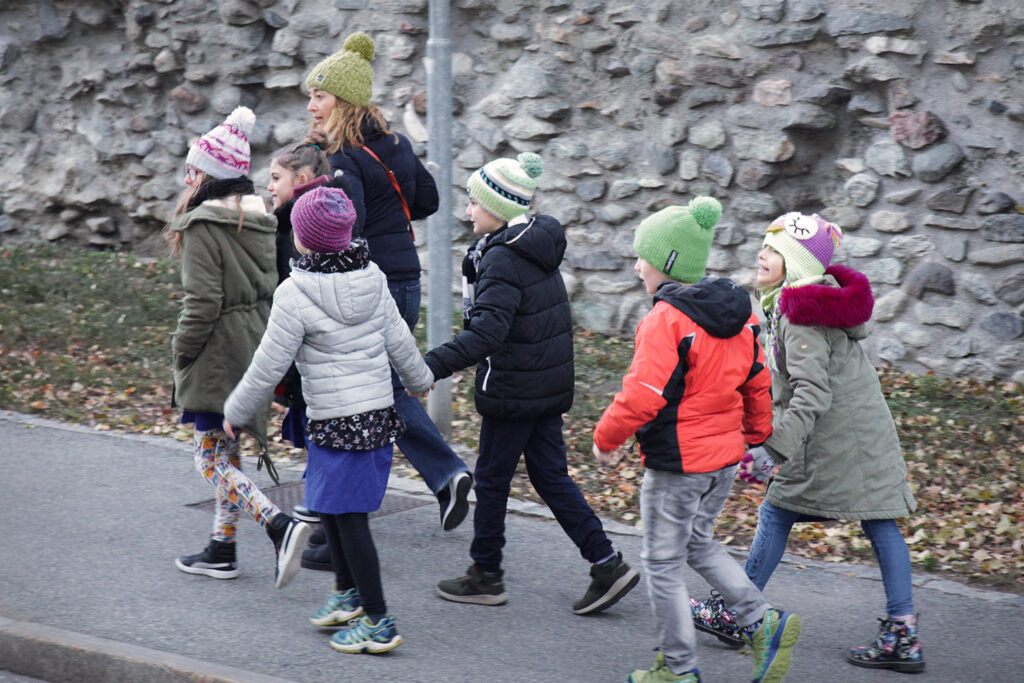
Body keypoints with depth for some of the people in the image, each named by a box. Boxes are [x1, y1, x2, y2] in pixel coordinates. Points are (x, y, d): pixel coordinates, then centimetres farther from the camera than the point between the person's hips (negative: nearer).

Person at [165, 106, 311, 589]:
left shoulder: (202, 225, -16)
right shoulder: (260, 220, 8)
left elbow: (202, 300, -20)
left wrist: (182, 351, -8)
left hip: (218, 353, -8)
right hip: (256, 347, 8)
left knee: (211, 459, -3)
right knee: (227, 451, 18)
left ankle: (280, 526, -21)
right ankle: (221, 549, 24)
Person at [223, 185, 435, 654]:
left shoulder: (295, 294, -17)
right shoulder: (371, 279, 3)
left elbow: (268, 368, -12)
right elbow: (399, 342, 15)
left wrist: (235, 413, 3)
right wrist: (419, 380, 34)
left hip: (337, 422, -8)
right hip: (379, 413, 8)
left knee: (348, 516, 0)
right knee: (329, 505, 22)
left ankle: (378, 622, 3)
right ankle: (349, 593, 35)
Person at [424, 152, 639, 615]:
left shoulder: (502, 260, -20)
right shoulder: (537, 249, 8)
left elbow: (486, 334, -32)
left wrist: (433, 366, -37)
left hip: (512, 391, -9)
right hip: (550, 385, 9)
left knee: (491, 478, 6)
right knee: (550, 476, 12)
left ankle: (486, 576, 19)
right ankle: (607, 564, 7)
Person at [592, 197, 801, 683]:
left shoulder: (665, 320, -20)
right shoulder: (737, 315, 5)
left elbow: (642, 397, -24)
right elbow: (757, 383, 13)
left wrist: (605, 439, -8)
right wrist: (755, 435, 26)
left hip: (676, 464, -8)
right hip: (725, 457, 8)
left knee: (663, 561, 7)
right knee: (697, 543, 25)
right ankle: (763, 622, 11)